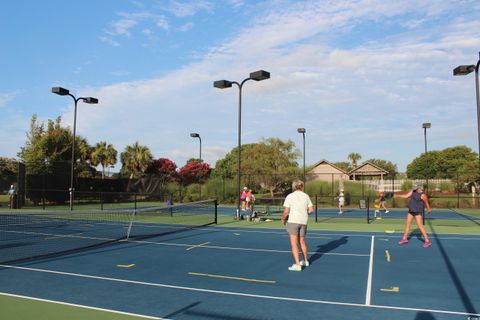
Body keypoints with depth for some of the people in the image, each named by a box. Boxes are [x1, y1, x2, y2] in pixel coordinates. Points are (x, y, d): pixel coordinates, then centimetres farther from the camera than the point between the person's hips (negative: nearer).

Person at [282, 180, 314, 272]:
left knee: (294, 244, -2)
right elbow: (311, 209, 4)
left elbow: (286, 212, -10)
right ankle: (305, 261, 36)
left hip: (293, 221, -5)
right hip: (303, 221, 5)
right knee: (302, 241, 21)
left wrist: (283, 219, 7)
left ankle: (297, 265, -5)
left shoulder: (290, 196, -6)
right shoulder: (306, 196, 6)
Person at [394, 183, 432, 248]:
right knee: (407, 224, 14)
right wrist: (397, 196, 1)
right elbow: (406, 196, 8)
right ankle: (404, 239, 27)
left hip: (418, 212, -8)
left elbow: (427, 203, -5)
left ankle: (427, 241, -4)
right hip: (411, 211, 8)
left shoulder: (423, 195, -18)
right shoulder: (413, 191, 3)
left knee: (420, 226, -12)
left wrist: (428, 209, 8)